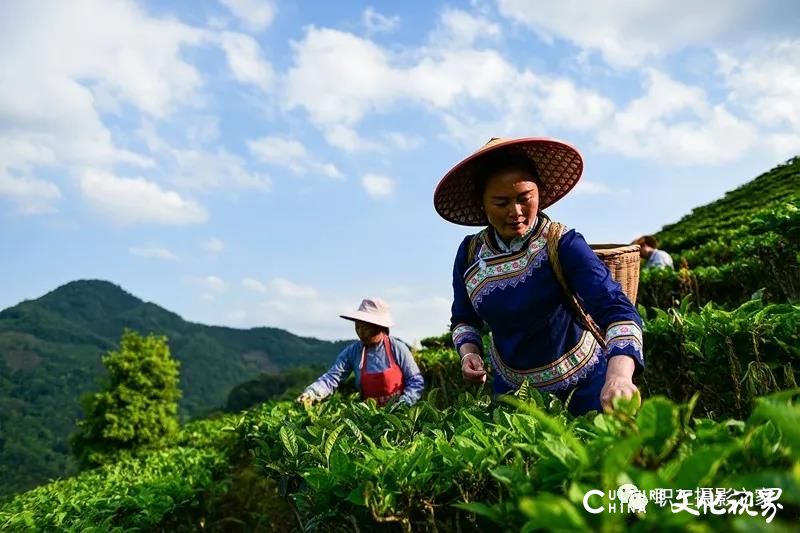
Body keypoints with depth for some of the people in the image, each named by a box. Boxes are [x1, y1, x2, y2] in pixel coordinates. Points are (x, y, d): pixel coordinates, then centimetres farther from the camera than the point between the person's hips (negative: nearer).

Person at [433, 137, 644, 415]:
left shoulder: (562, 244, -22)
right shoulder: (469, 254, -9)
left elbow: (615, 308, -34)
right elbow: (464, 318, 7)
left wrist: (618, 376, -51)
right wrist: (469, 352, -15)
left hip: (583, 383, -3)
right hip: (512, 389, 4)